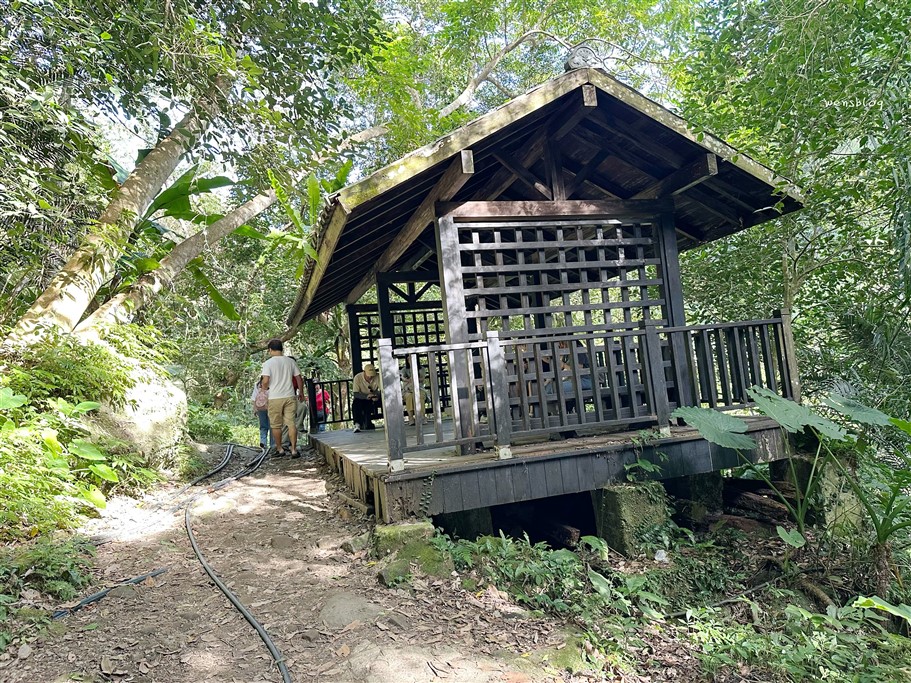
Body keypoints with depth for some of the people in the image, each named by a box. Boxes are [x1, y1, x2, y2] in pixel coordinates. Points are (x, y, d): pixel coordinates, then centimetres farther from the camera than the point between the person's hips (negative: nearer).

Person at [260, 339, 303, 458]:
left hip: (275, 398, -3)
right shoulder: (290, 361, 6)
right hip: (290, 396, 3)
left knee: (276, 425, 10)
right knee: (291, 423, 3)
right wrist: (300, 393, 22)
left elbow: (265, 381, -14)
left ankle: (280, 449, 17)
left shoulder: (268, 363, -6)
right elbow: (298, 378, 9)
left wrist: (264, 389, 7)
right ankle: (294, 449, -1)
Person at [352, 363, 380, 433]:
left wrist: (377, 396, -41)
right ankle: (357, 424, -31)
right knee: (355, 404, -33)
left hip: (373, 399, 2)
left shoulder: (377, 377, -15)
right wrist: (366, 396, -41)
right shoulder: (358, 377, -19)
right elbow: (356, 394, -22)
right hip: (361, 398, -2)